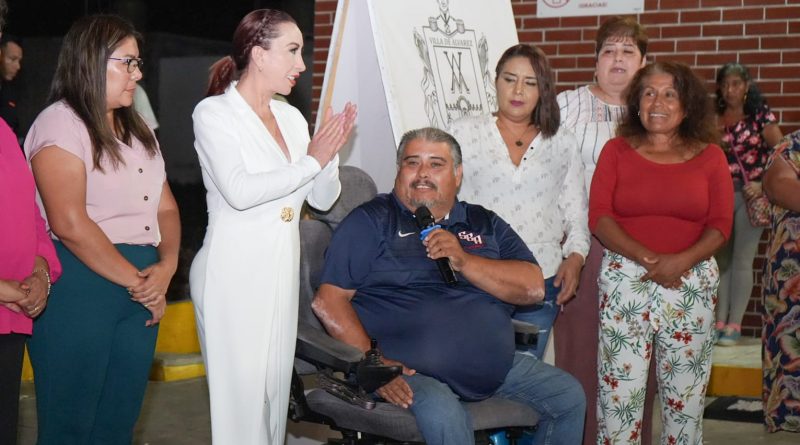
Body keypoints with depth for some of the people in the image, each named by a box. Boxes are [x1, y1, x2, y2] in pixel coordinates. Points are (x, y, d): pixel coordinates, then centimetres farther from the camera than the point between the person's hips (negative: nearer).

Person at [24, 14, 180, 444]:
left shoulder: (137, 129, 17)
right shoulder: (60, 124, -9)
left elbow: (165, 206, 16)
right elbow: (71, 225, -18)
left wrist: (166, 267, -4)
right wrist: (136, 282, -12)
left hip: (142, 290, 8)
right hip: (79, 289, -7)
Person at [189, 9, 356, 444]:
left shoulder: (291, 117, 10)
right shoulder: (214, 112, -8)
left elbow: (323, 199, 11)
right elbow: (239, 191, -23)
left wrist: (329, 155, -7)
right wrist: (310, 161, -16)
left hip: (283, 272, 6)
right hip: (234, 274, -6)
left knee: (275, 388, 10)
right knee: (241, 392, -4)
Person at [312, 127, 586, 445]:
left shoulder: (485, 224, 17)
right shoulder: (371, 222, 4)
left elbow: (533, 288, 3)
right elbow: (328, 300, -6)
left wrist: (464, 261, -10)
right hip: (406, 371, -6)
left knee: (569, 396, 3)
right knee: (445, 416, -36)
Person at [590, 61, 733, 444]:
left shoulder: (709, 156, 7)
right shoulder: (617, 151, 5)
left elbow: (720, 225, 1)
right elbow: (599, 217, -3)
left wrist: (681, 262, -16)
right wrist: (647, 258, -16)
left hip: (692, 284, 1)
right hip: (625, 280, -1)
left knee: (686, 392, 6)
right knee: (619, 388, -3)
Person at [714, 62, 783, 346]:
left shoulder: (760, 114, -3)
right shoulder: (715, 118, 6)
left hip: (749, 194, -3)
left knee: (742, 261, 0)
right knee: (721, 259, 7)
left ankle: (734, 325, 5)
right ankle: (720, 321, 14)